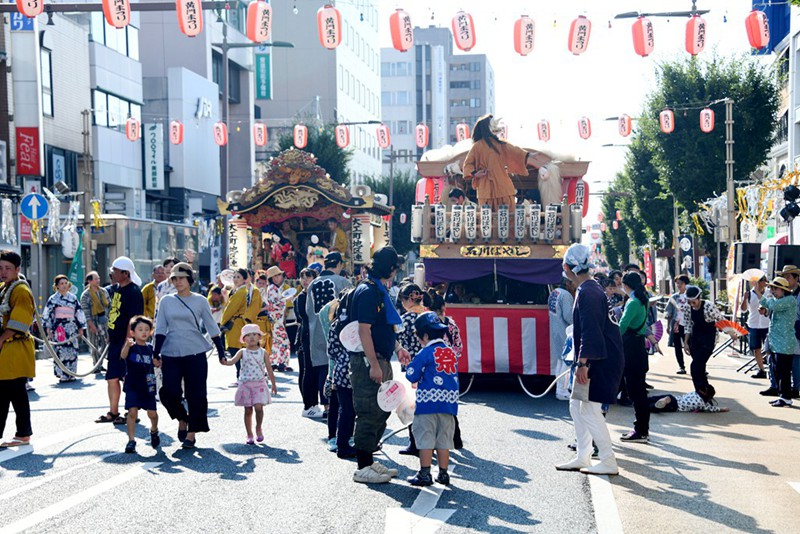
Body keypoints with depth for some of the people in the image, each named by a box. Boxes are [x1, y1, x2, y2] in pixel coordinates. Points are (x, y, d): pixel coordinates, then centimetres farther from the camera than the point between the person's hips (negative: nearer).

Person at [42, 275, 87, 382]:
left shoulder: (73, 298, 12)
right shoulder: (53, 299, 3)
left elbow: (79, 313, 15)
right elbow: (47, 315, 1)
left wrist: (81, 327, 11)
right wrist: (48, 329, -5)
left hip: (72, 328, 3)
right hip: (59, 328, -3)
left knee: (72, 351, 1)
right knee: (61, 352, -8)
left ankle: (71, 374, 8)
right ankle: (63, 375, -5)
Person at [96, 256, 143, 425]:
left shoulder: (133, 292, -15)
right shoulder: (115, 288, 11)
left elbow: (133, 321, -20)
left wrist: (127, 344, -22)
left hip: (126, 342, -9)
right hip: (114, 341, 9)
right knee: (112, 378, 14)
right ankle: (113, 412, 25)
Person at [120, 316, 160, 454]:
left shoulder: (150, 349, 7)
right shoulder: (131, 347, -6)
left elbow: (156, 364, 19)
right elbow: (123, 356, -27)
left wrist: (158, 363, -5)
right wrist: (127, 345, -47)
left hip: (148, 386, 3)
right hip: (132, 386, -3)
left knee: (152, 413, 5)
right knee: (132, 412, -11)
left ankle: (154, 431, 35)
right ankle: (131, 440, -1)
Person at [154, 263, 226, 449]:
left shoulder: (200, 301, 4)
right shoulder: (166, 301, 8)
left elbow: (211, 326, 7)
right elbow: (160, 328, 8)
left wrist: (220, 350, 3)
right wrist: (156, 352, 0)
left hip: (195, 353, -1)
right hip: (171, 354, 1)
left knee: (196, 394, -1)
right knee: (169, 392, -8)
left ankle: (192, 433, 9)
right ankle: (182, 419, 19)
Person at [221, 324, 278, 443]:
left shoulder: (263, 352, 3)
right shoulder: (242, 352, 2)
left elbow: (269, 369, 8)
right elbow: (233, 361, -13)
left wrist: (273, 384, 12)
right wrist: (224, 362, -35)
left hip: (260, 384, -1)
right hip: (245, 384, 1)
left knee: (258, 407, -16)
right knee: (248, 410, 5)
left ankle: (259, 428, 10)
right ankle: (249, 435, 17)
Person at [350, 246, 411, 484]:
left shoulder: (380, 290, 16)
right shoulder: (368, 291, -15)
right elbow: (364, 331, -21)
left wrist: (397, 348, 21)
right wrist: (374, 365, -22)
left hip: (380, 360, 10)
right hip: (368, 361, -10)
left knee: (381, 410, 16)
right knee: (369, 414, -4)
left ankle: (369, 460, 26)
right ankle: (363, 468, 4)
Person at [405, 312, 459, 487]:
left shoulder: (425, 353, -9)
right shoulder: (452, 353, 10)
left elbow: (411, 375, -10)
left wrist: (417, 380, 14)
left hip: (428, 402, -6)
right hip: (449, 402, 6)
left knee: (425, 439, 0)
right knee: (444, 439, 11)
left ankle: (424, 474, -1)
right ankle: (443, 473, 14)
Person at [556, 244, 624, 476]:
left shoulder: (588, 293, -19)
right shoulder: (588, 288, 14)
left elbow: (590, 331, -24)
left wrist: (582, 363, -25)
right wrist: (581, 361, 25)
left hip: (600, 361, -10)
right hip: (593, 359, 10)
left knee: (590, 410, -6)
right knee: (576, 406, 15)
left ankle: (608, 463, 2)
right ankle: (583, 458, 22)